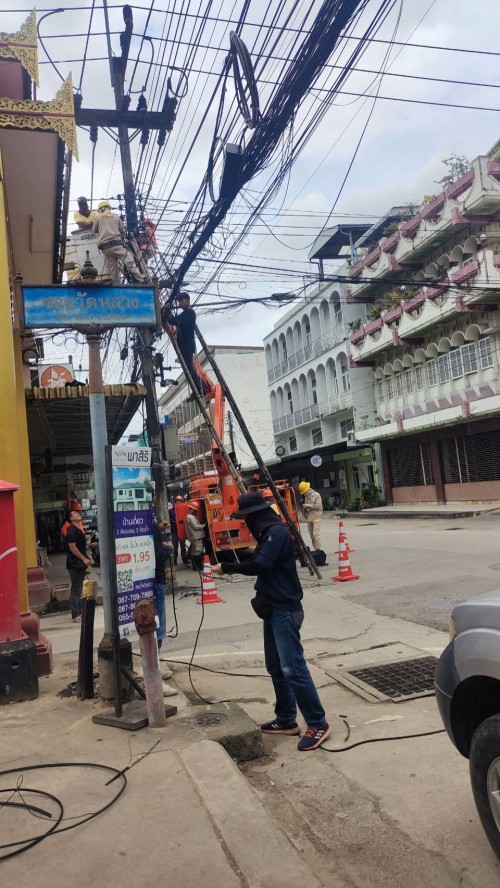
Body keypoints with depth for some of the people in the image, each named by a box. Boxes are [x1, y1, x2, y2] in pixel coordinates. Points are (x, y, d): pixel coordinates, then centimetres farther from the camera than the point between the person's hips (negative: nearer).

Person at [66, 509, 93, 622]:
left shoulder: (78, 530, 17)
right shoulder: (71, 531, -14)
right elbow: (72, 547, -21)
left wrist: (86, 559, 14)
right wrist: (84, 559, -19)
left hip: (80, 564, 10)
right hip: (75, 564, -10)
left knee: (79, 589, 14)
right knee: (75, 590, -8)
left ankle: (79, 612, 21)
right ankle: (75, 615, -6)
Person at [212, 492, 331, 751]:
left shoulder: (277, 531, -17)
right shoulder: (269, 533, 15)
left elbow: (260, 565, -23)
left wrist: (225, 567, -14)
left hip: (285, 609, -10)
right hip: (273, 608, 10)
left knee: (293, 668, -8)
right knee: (275, 666, 14)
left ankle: (318, 724, 1)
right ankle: (286, 720, 24)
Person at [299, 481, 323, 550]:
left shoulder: (316, 495, -6)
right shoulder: (306, 496, 13)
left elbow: (319, 506, -12)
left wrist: (308, 506, -15)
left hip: (315, 517, -7)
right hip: (309, 518, 7)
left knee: (316, 534, -12)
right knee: (312, 535, 8)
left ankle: (318, 549, -10)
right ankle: (315, 549, 14)